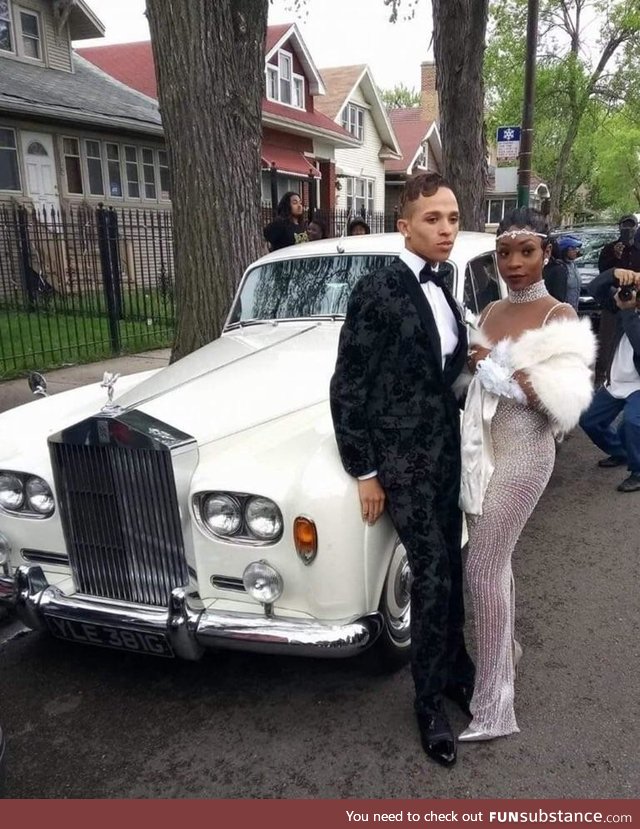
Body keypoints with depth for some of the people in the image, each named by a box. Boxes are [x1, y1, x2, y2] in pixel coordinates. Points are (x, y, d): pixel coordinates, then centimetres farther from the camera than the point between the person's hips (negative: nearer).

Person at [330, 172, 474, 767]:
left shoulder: (440, 287, 8)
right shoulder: (377, 291, -14)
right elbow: (346, 387, -13)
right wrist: (364, 473, -12)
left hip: (445, 449, 6)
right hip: (400, 455, -6)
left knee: (450, 569, 14)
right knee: (433, 577, -1)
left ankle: (455, 669, 35)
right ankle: (430, 701, 19)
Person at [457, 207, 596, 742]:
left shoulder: (560, 317, -9)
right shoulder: (490, 313, 9)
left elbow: (563, 403, -19)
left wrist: (497, 367, -18)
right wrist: (471, 367, -2)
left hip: (523, 452, -7)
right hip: (482, 447, 7)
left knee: (483, 569, -7)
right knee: (494, 558, 18)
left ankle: (494, 708, 5)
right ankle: (506, 648, 40)